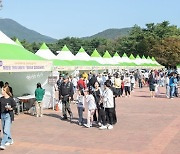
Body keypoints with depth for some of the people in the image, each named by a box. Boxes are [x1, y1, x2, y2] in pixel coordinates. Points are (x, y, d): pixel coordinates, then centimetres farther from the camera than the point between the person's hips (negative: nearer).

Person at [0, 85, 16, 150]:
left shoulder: (10, 99, -11)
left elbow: (14, 106, -6)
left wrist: (10, 108, -23)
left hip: (8, 115, -7)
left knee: (6, 130, -11)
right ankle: (10, 140, 34)